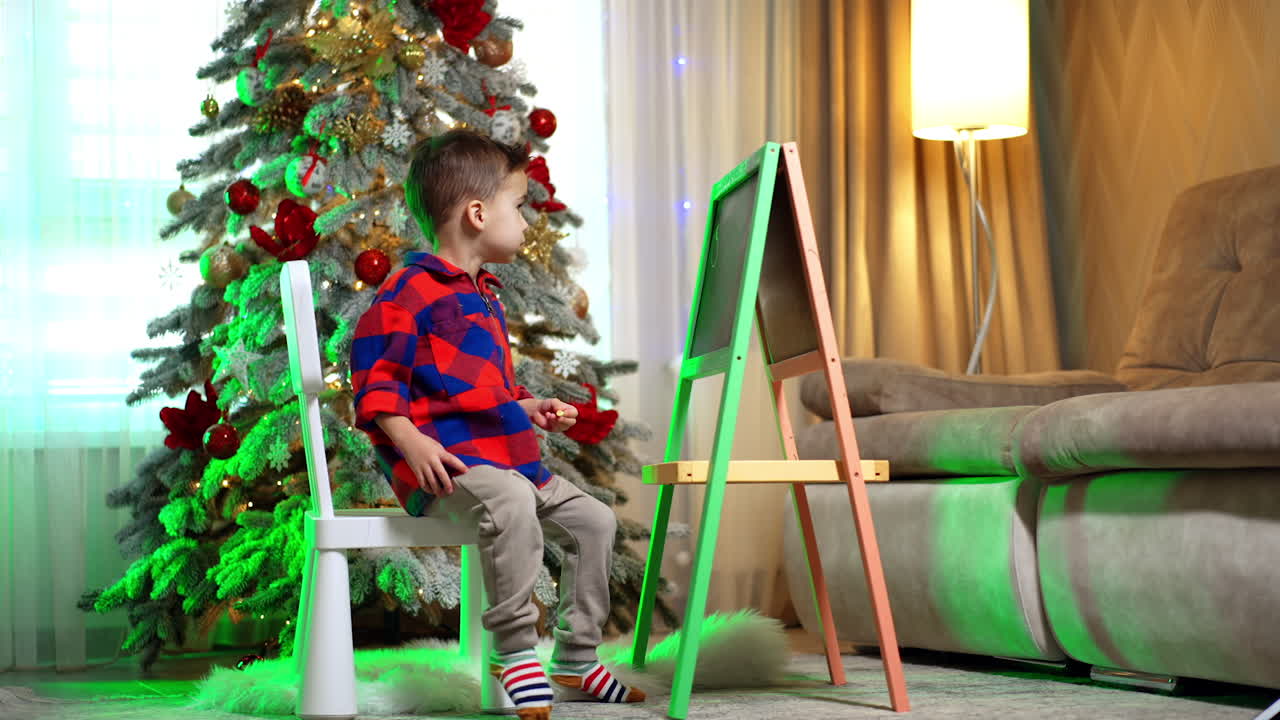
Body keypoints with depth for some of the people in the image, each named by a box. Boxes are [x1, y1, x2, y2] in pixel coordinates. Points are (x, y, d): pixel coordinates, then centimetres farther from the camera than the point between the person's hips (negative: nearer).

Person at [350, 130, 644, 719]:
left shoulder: (484, 296, 24)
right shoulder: (411, 288, -7)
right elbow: (374, 371, -14)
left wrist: (529, 409, 20)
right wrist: (409, 440, -24)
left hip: (505, 456, 10)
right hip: (444, 462, -10)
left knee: (593, 520, 5)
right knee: (510, 504, -38)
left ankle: (575, 662, 14)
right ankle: (515, 652, -28)